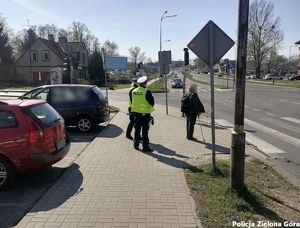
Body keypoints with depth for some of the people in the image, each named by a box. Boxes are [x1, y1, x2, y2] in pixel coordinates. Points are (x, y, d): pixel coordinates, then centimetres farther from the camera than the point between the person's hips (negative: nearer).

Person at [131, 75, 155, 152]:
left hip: (136, 113, 6)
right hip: (145, 114, -6)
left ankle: (136, 145, 26)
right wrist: (150, 108, 7)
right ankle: (145, 147, 7)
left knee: (137, 130, 16)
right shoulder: (147, 92, -16)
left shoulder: (134, 91, 3)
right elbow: (152, 102, -11)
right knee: (145, 131, 1)